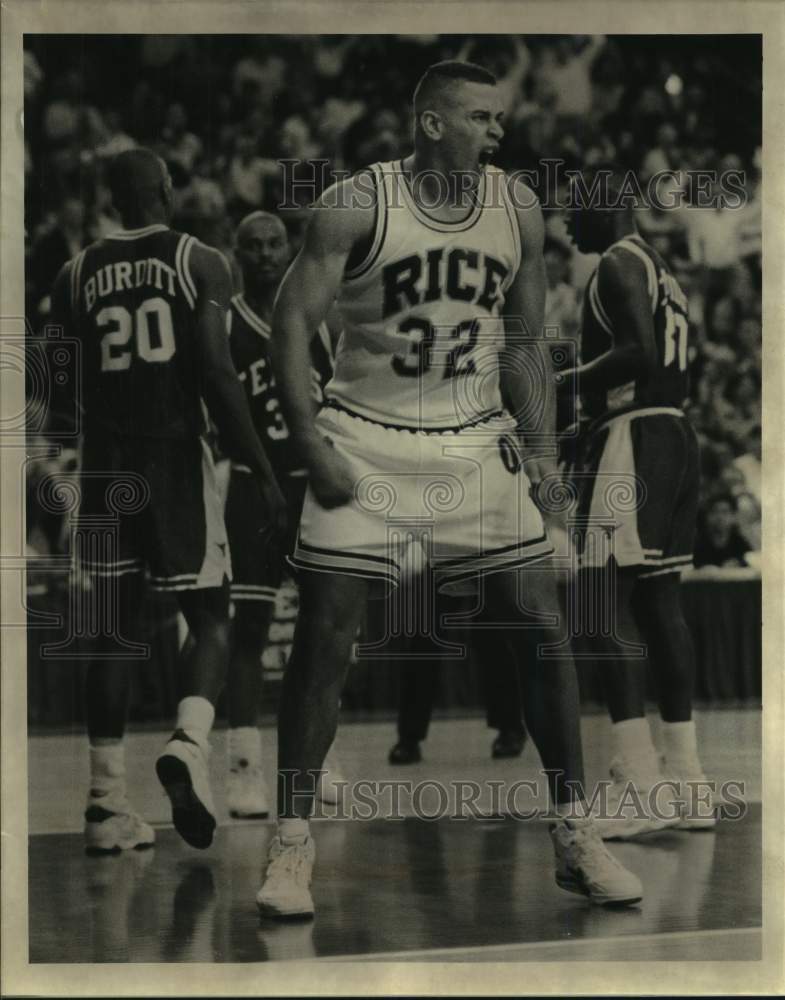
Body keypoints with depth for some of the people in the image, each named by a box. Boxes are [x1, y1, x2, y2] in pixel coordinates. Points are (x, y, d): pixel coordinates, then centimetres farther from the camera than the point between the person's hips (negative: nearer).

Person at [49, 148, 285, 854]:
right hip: (175, 452, -3)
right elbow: (217, 375, -10)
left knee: (115, 628, 10)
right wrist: (263, 474, -8)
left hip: (104, 461, 3)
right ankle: (189, 746, -20)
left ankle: (108, 805, 7)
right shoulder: (201, 264, -1)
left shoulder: (76, 277, 10)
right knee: (210, 618, 7)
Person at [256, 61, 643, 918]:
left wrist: (542, 450, 2)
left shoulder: (519, 211, 2)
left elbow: (526, 341, 10)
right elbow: (291, 320, -9)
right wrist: (312, 445, -15)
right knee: (322, 640, -4)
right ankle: (292, 843, 7)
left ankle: (574, 837, 10)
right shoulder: (356, 205, -11)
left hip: (476, 443, 3)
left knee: (542, 627, -1)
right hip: (365, 442, -3)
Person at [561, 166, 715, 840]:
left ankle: (639, 789, -19)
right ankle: (687, 783, 12)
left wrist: (569, 381, -11)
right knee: (658, 602, 10)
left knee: (606, 601, -12)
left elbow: (641, 355, -21)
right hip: (678, 435, 10)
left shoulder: (618, 263, -7)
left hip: (633, 437, -10)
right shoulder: (661, 271, 23)